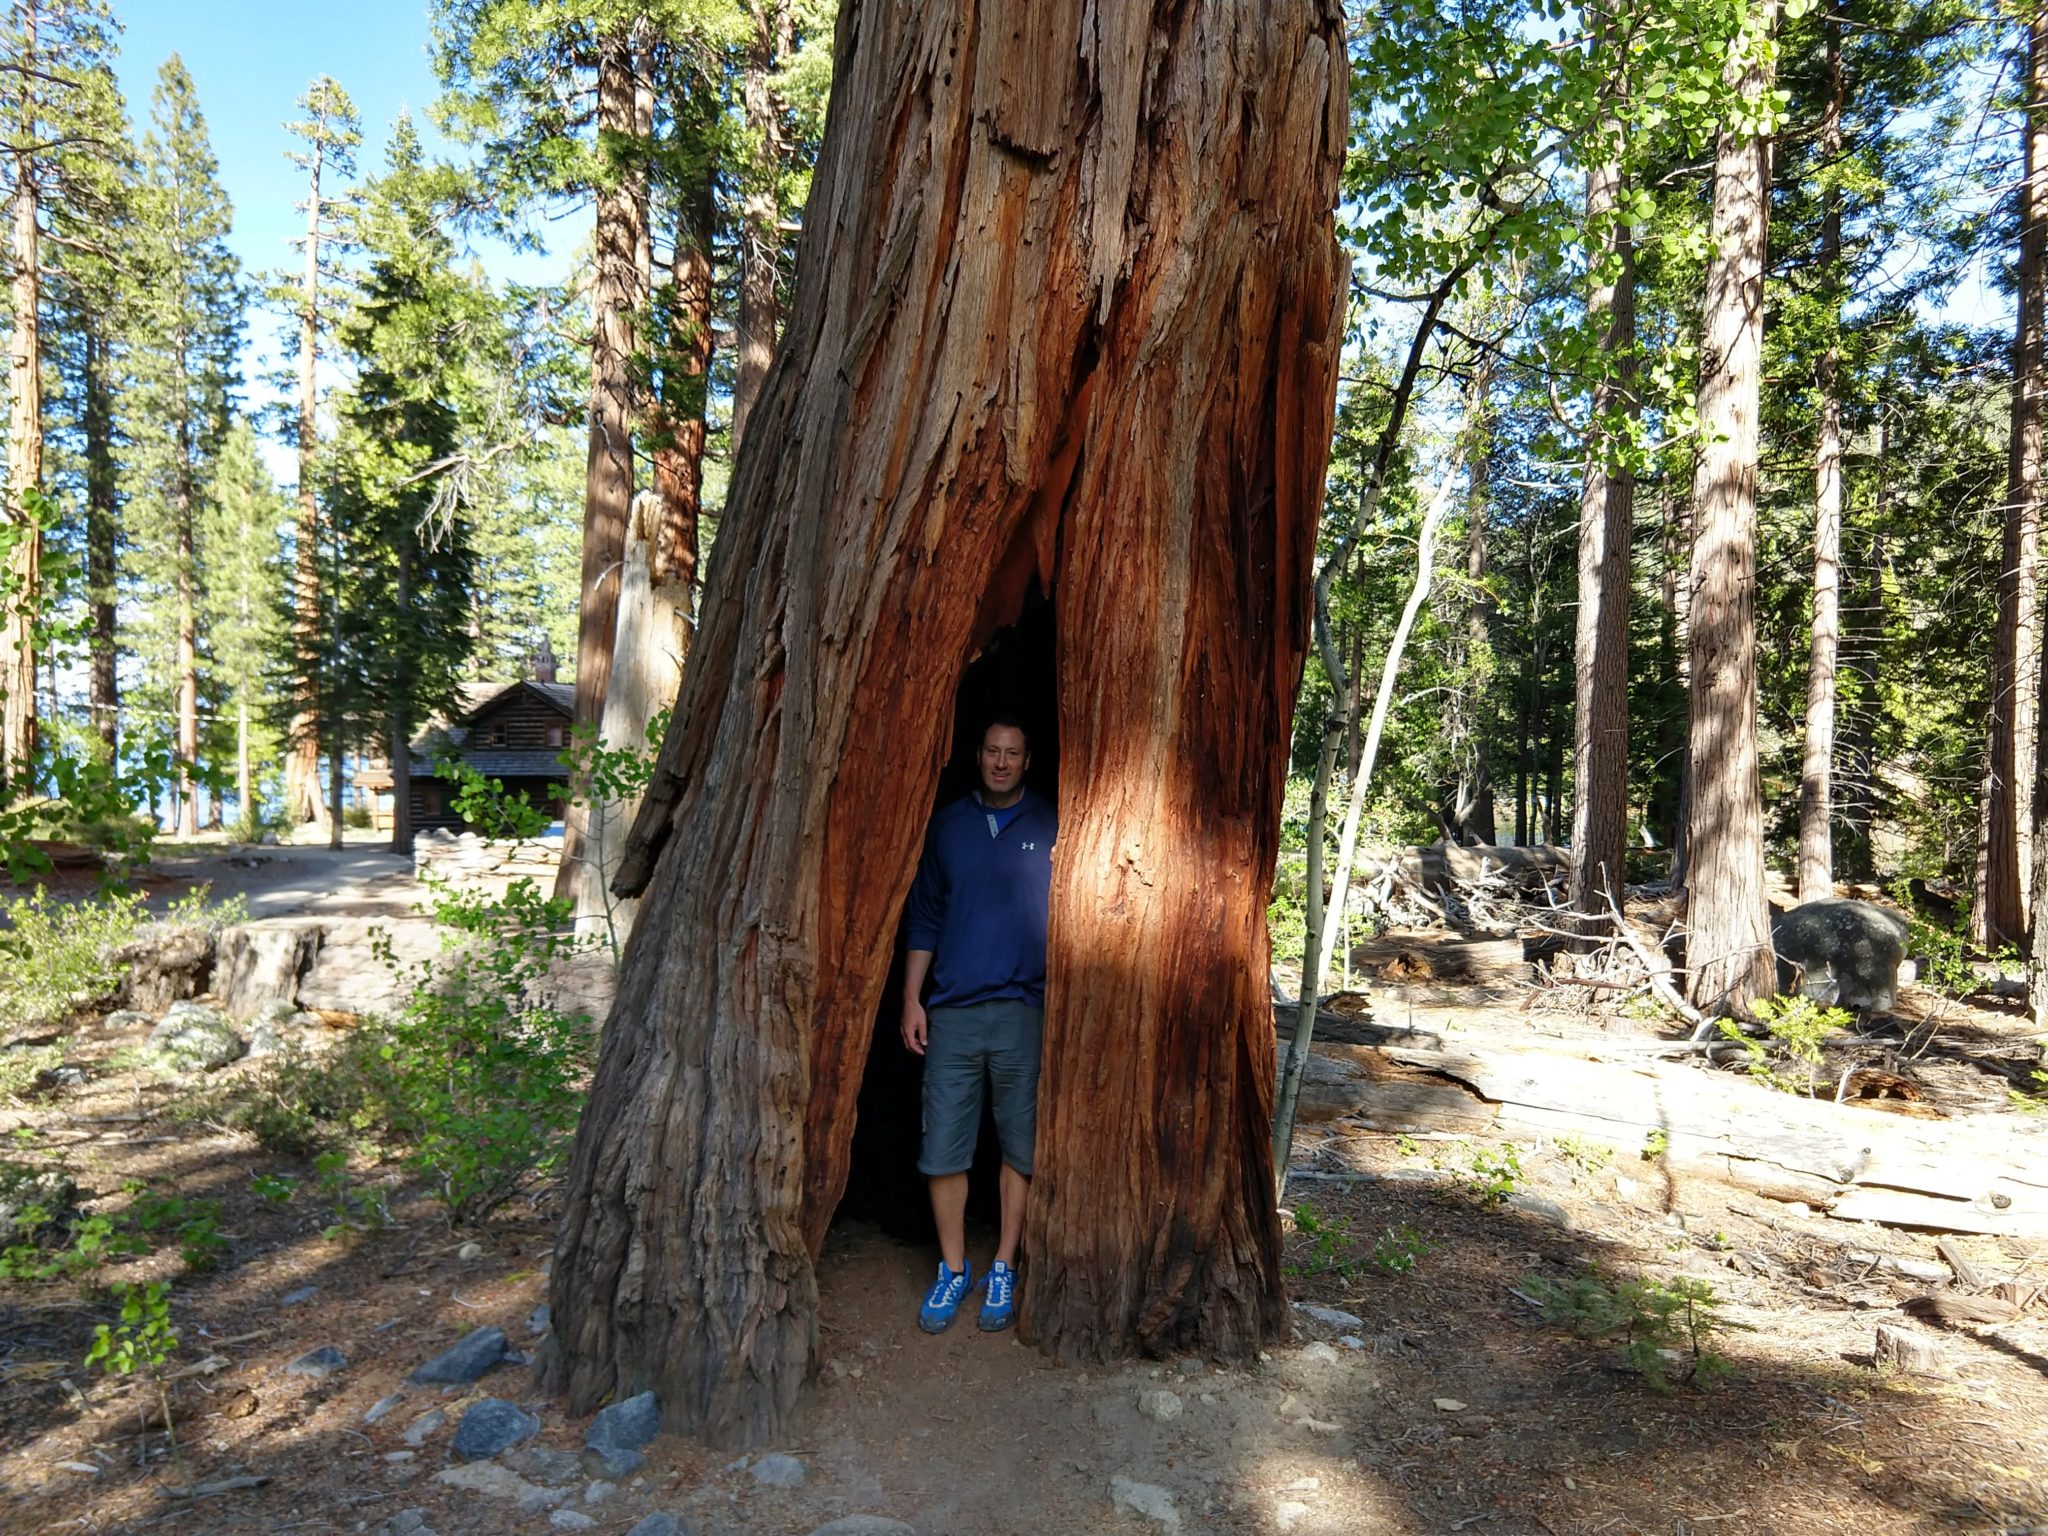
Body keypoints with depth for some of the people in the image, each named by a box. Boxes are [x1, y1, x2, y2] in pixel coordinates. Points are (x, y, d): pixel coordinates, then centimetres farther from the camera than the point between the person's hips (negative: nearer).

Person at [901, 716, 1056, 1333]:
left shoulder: (1051, 828, 4)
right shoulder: (947, 824, 10)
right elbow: (925, 917, 12)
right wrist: (911, 998, 5)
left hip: (1024, 1011, -1)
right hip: (952, 1010, 2)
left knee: (1021, 1147, 6)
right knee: (943, 1146, 2)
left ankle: (1003, 1270, 20)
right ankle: (952, 1270, 18)